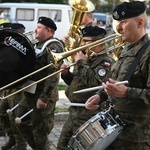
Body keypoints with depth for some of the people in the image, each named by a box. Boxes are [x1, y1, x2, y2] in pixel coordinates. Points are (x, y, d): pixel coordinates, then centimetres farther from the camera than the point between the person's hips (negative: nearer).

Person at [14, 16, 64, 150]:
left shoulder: (53, 47, -15)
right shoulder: (38, 45, 14)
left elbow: (54, 75, -23)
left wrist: (44, 98, -27)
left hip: (42, 96, -10)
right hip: (29, 94, 10)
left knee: (39, 131, 1)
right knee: (22, 122, 17)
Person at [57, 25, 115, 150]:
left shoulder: (106, 61, -15)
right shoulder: (87, 59, 13)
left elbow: (95, 83, -31)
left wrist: (81, 63, -21)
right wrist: (66, 74, 2)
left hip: (89, 116, -9)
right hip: (74, 112, 9)